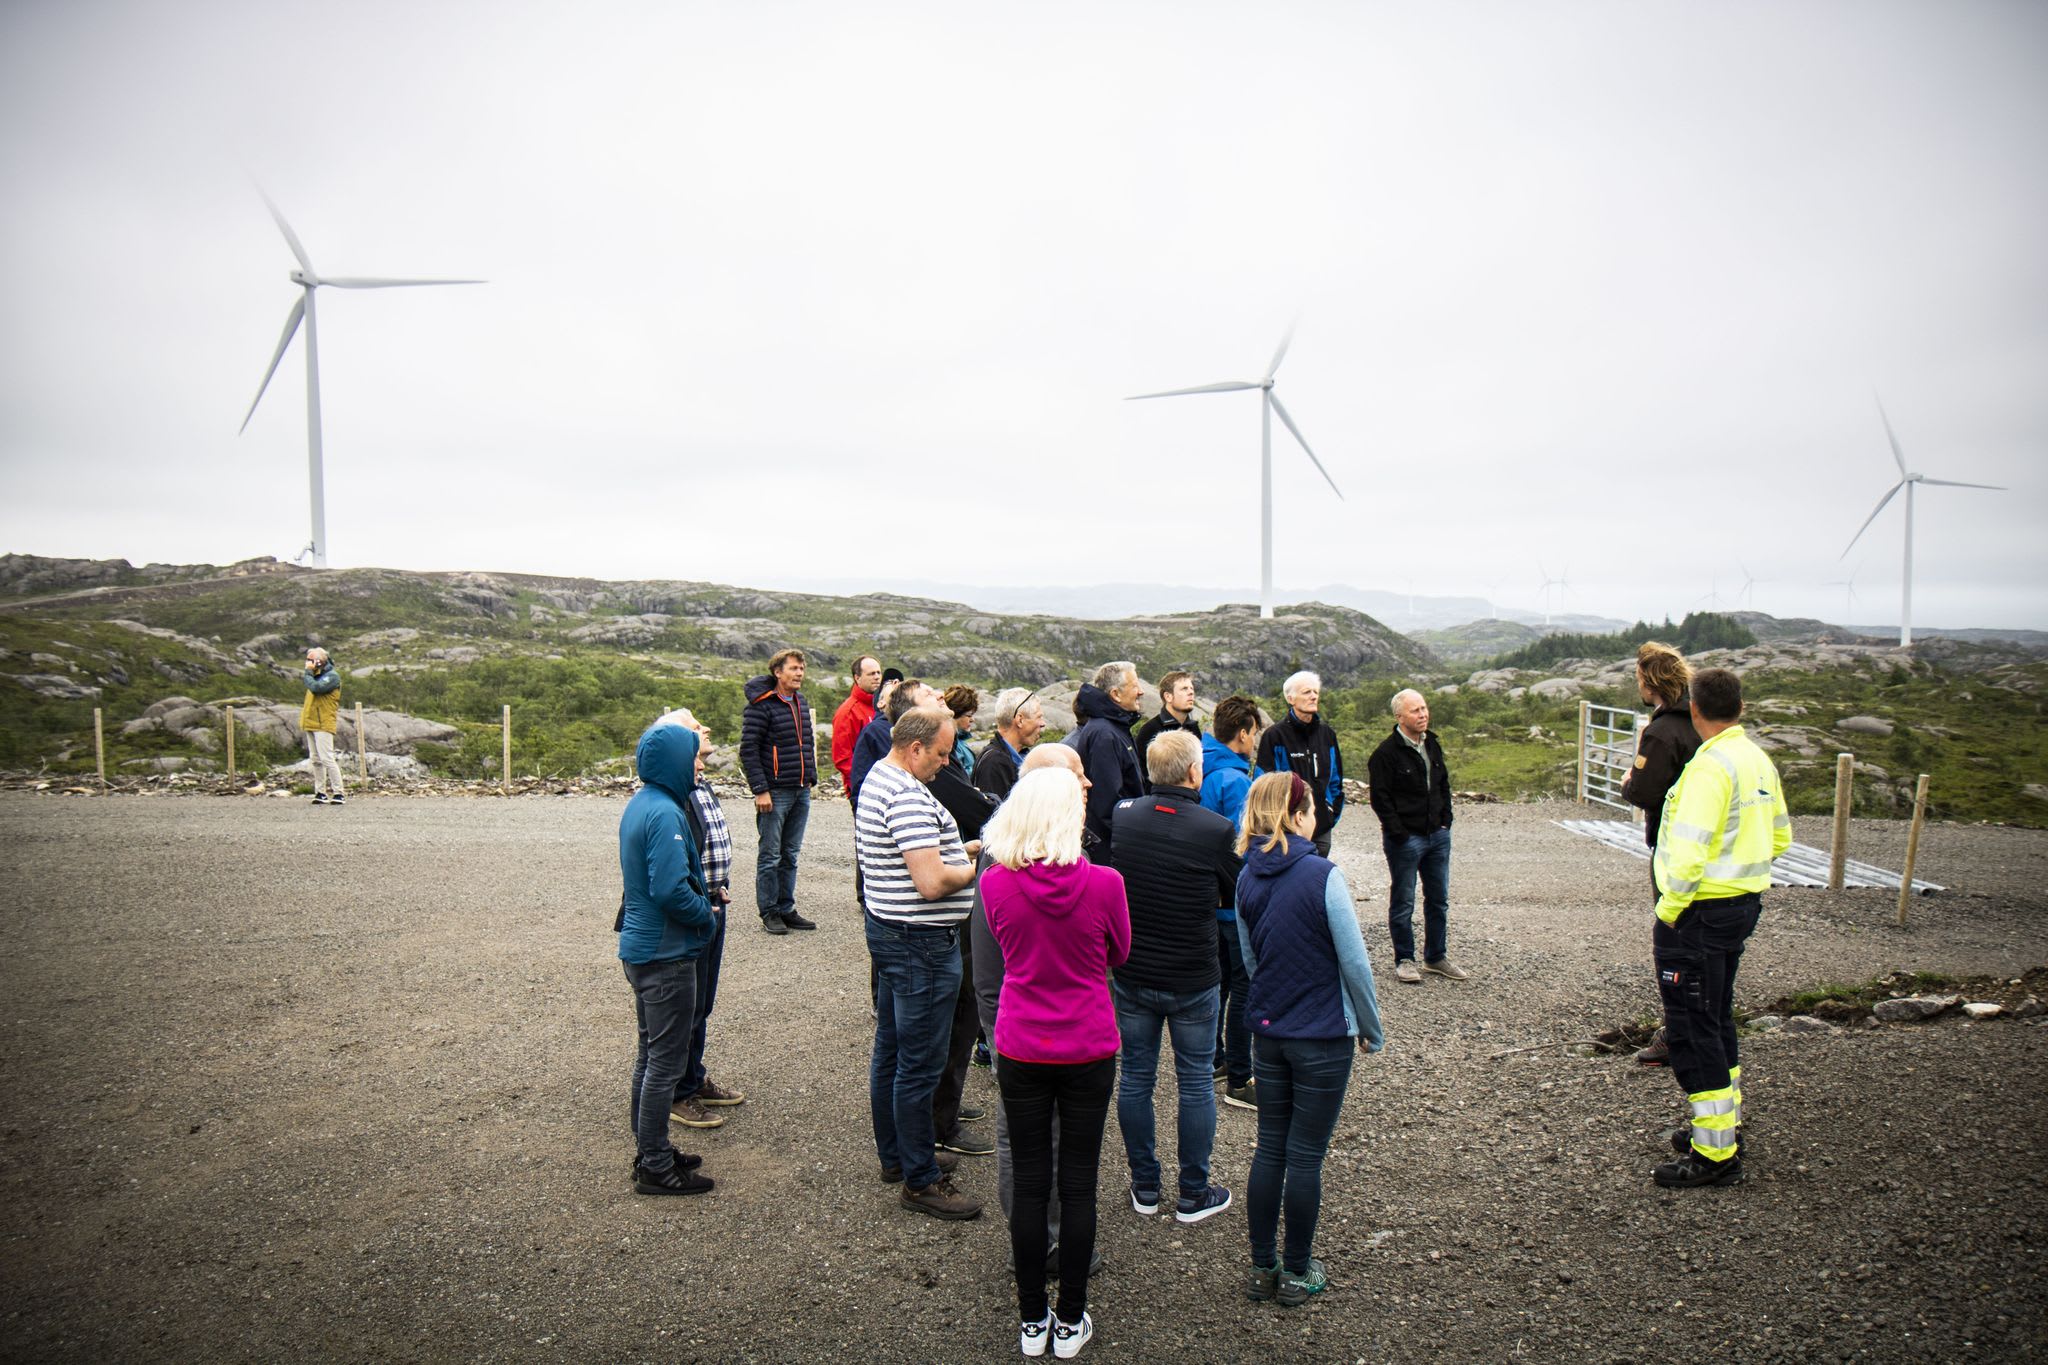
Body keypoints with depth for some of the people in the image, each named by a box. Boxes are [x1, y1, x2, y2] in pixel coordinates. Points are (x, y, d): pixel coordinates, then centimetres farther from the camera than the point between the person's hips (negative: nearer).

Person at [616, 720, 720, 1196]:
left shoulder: (640, 804, 9)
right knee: (666, 1062, 1)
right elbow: (670, 889, -27)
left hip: (641, 948, 10)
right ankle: (655, 1167, 11)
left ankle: (649, 1153, 30)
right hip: (666, 955, -10)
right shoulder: (664, 813, -22)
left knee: (650, 1055, 19)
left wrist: (703, 907, 11)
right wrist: (707, 917, -10)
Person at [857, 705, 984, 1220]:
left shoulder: (877, 778, 10)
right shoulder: (909, 797, -24)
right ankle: (920, 1180, 11)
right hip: (922, 944, -11)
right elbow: (931, 883, -29)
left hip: (888, 929, 11)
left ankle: (895, 1155, 34)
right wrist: (972, 868, -11)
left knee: (890, 1051, 19)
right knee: (920, 1064, 0)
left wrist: (954, 851, 11)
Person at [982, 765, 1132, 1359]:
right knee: (1078, 1184, 11)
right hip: (1088, 1051, -1)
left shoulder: (996, 883, -12)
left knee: (1029, 1182, 13)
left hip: (1021, 1050, 1)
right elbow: (1118, 955, 1)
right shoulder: (1103, 883, -17)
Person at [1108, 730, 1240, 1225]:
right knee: (1196, 1083, 11)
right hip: (1192, 980, -3)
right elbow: (1241, 895, -3)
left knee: (1135, 1078, 15)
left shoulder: (1123, 817, -7)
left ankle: (1144, 1187, 26)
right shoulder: (1217, 830, -18)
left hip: (1131, 975, 3)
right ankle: (1194, 1193, 22)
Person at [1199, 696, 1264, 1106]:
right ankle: (1239, 1081, 8)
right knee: (1245, 987, 0)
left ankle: (1214, 1058, 33)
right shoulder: (1235, 780, -23)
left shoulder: (1202, 772, 5)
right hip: (1237, 901, -9)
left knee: (1217, 979, 21)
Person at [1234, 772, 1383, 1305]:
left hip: (1268, 1034, 5)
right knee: (1306, 1156, 7)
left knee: (1269, 1148, 16)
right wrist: (1372, 1029, 0)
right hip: (1323, 1038, -5)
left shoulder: (1247, 879, -1)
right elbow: (1354, 962, -14)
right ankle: (1296, 1274, 20)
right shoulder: (1322, 875, -19)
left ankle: (1263, 1267, 26)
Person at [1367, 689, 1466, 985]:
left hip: (1437, 836, 7)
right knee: (1403, 902, 3)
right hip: (1405, 839, -7)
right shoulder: (1387, 752, -14)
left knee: (1439, 899, 14)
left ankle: (1436, 957, 27)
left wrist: (1445, 820, 10)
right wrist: (1398, 833, -17)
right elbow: (1380, 798, -15)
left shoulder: (1432, 745, 9)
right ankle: (1404, 960, 15)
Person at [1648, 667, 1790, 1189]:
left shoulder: (1711, 765, -20)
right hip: (1744, 905, 9)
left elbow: (1690, 851, -26)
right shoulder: (1759, 760, 8)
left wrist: (1667, 911, -15)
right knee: (1716, 1019, 22)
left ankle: (1714, 1155, 4)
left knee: (1692, 1028, -1)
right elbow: (1780, 836, 19)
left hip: (1701, 912, -9)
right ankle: (1724, 1127, 34)